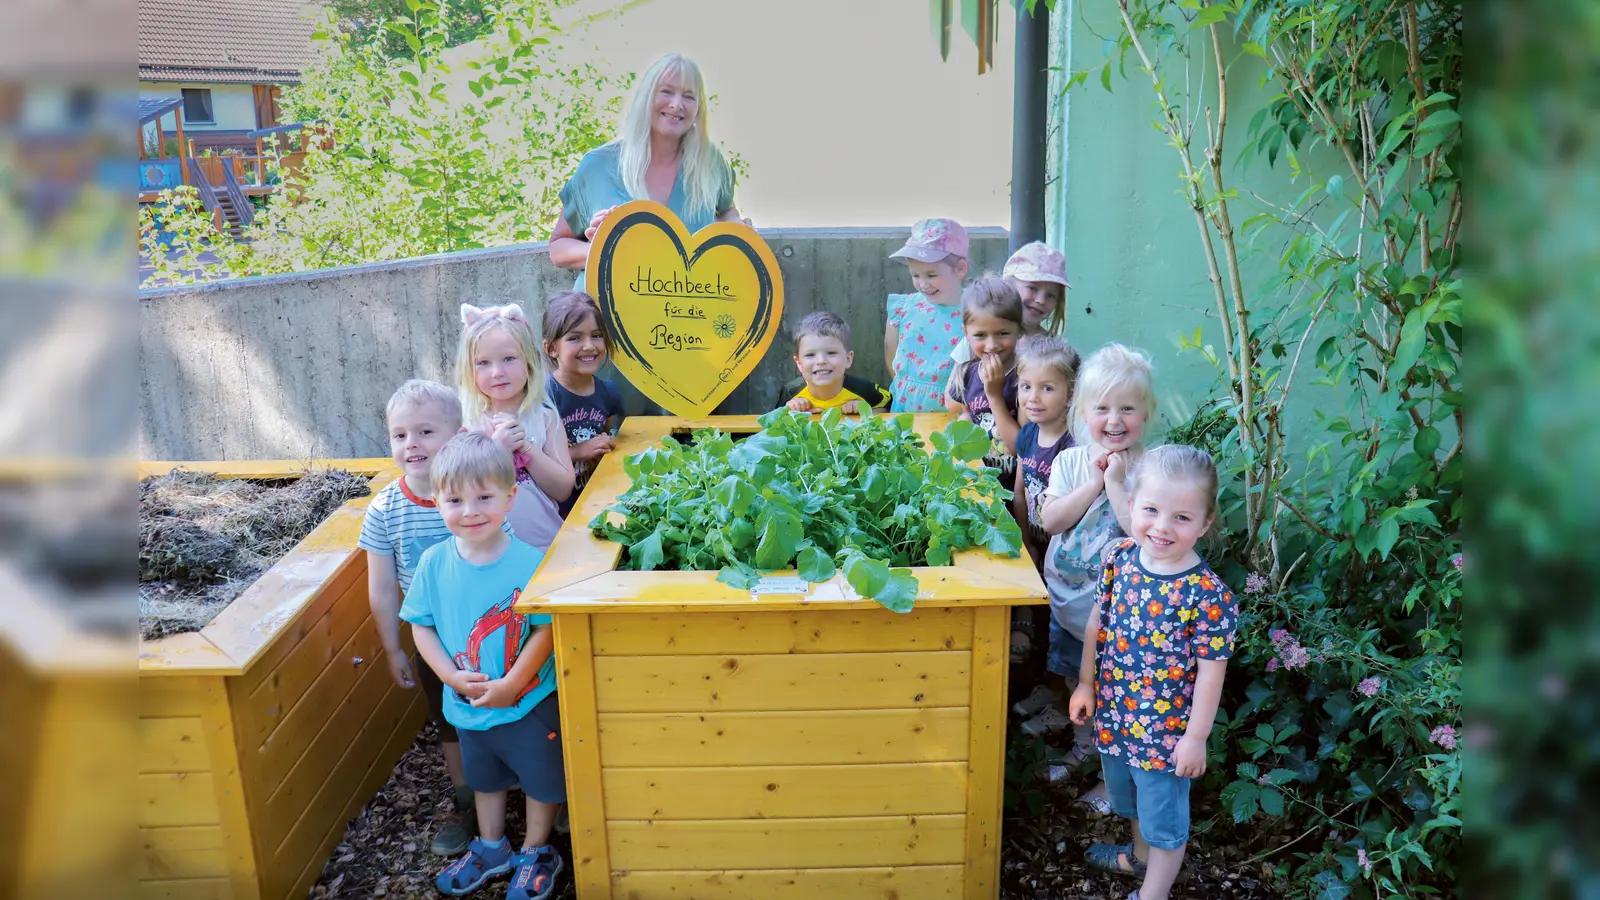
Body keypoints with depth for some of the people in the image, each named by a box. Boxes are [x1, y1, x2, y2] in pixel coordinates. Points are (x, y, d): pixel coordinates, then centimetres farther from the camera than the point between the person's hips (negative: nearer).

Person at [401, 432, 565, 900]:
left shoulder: (530, 562, -23)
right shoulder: (434, 563, -12)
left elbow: (546, 630, -20)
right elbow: (422, 626, -5)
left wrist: (510, 685, -21)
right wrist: (453, 677, -16)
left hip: (530, 702, -4)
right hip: (468, 704, 4)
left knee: (541, 778, 15)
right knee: (484, 777, 27)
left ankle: (537, 853, 41)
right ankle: (491, 848, 51)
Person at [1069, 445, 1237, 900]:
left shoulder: (1209, 596, -26)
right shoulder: (1119, 559, -10)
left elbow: (1210, 672, -18)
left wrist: (1196, 738, -12)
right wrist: (1086, 682, 7)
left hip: (1165, 729, -6)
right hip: (1114, 712, 6)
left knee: (1164, 817, 15)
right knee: (1129, 795, 31)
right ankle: (1140, 854, 58)